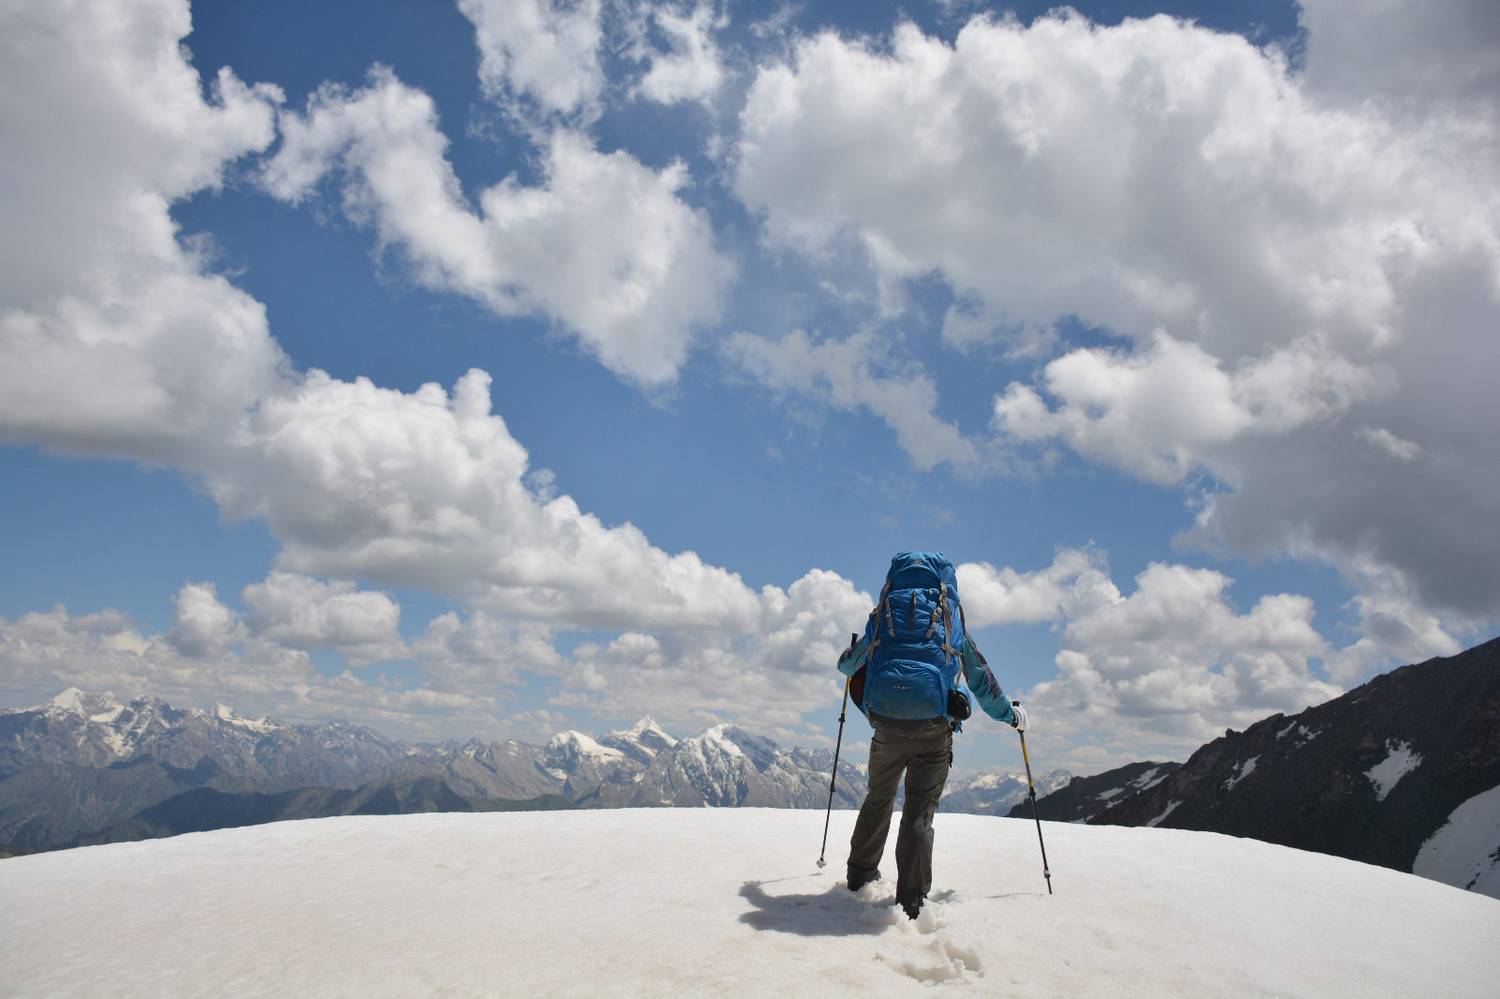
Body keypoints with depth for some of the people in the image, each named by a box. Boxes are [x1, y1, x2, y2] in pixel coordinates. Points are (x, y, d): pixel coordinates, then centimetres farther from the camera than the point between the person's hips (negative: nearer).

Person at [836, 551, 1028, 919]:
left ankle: (860, 875, 35)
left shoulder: (883, 614, 17)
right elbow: (981, 677, 24)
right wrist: (1010, 713, 38)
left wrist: (847, 660, 55)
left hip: (887, 723, 2)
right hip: (934, 726, -1)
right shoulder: (951, 619, 15)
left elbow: (848, 663, 30)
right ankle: (910, 905, 0)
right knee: (919, 813, 5)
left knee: (878, 798, 22)